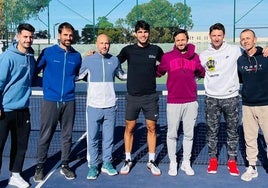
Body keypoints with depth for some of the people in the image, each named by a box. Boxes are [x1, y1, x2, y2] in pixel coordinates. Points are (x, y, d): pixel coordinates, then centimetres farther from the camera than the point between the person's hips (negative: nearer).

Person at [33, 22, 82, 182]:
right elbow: (34, 71, 5)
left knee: (67, 136, 10)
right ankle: (40, 167, 16)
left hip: (69, 101, 3)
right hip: (50, 101, -3)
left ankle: (65, 166, 24)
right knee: (45, 137, 2)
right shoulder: (47, 53, 0)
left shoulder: (77, 56, 8)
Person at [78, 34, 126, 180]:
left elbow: (122, 75, 23)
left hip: (110, 106, 2)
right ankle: (92, 166, 15)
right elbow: (78, 76, 8)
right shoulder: (88, 60, -1)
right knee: (92, 138, 3)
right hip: (93, 106, -2)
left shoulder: (114, 60, 6)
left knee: (109, 138, 10)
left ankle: (107, 163, 24)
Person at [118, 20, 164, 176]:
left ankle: (152, 161, 17)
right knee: (129, 128, 6)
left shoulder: (156, 50, 2)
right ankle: (128, 160, 20)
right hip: (133, 96, 0)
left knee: (152, 128, 5)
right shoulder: (128, 50, 1)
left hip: (150, 96, 0)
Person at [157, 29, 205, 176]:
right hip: (173, 102, -2)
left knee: (189, 134, 10)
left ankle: (186, 163, 24)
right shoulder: (167, 57, -1)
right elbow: (158, 72, 7)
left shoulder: (195, 57, 5)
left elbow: (201, 73, 12)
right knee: (172, 134, 6)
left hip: (191, 102, 2)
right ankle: (173, 163, 21)